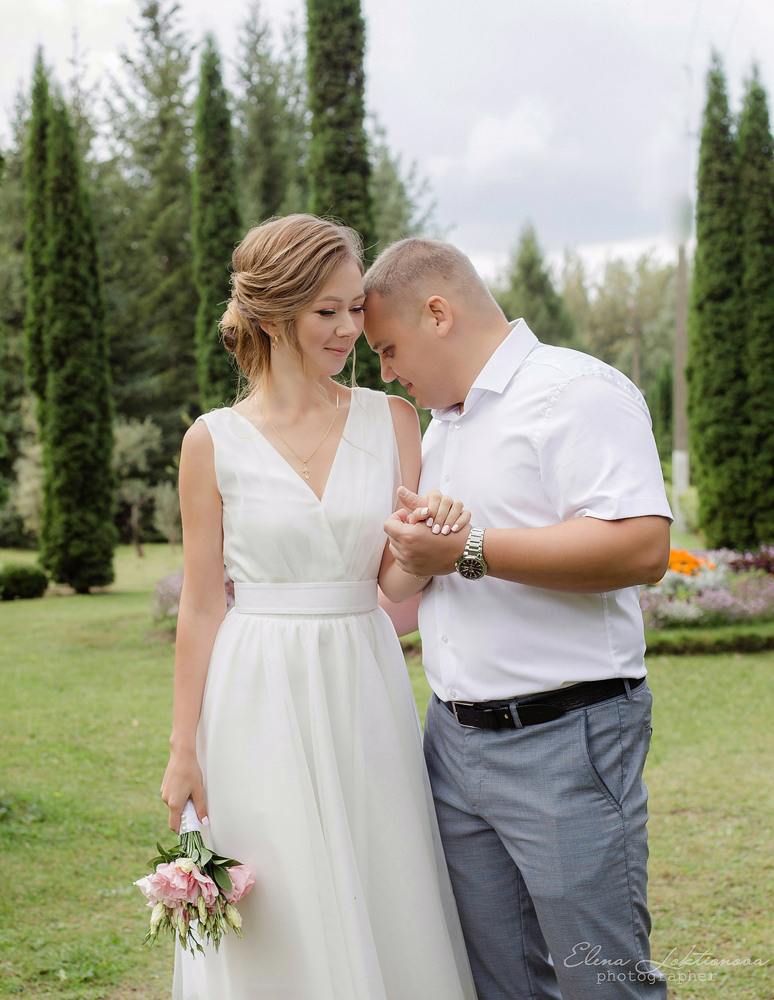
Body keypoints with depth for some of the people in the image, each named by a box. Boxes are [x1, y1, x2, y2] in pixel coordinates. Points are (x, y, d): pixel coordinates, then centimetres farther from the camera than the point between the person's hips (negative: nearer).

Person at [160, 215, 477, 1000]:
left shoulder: (390, 420, 3)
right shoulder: (215, 442, -3)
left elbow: (395, 582, 0)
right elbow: (200, 607, 0)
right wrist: (183, 749, 0)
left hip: (363, 694, 2)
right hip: (260, 701, -2)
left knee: (384, 910, 8)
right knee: (281, 930, 5)